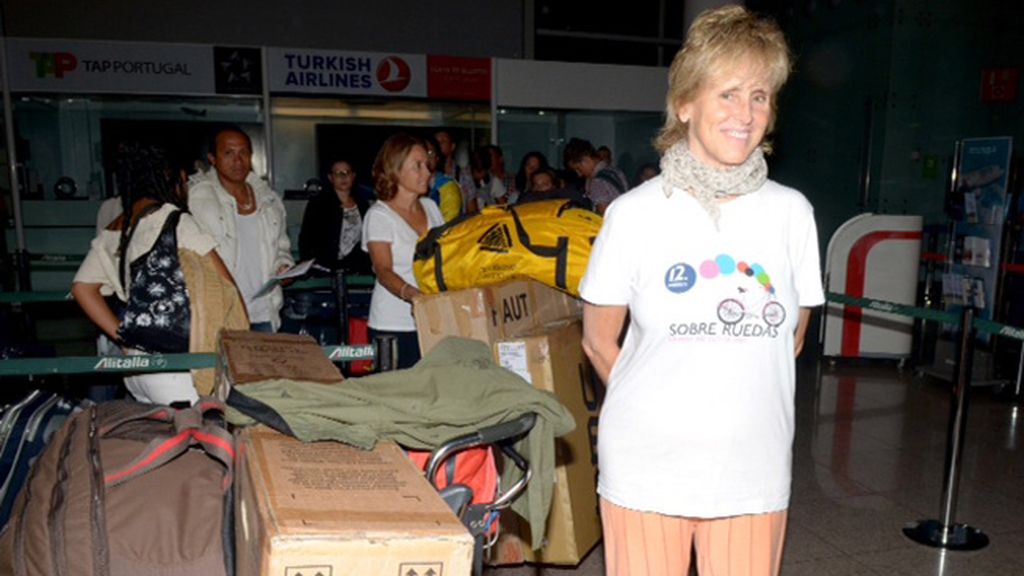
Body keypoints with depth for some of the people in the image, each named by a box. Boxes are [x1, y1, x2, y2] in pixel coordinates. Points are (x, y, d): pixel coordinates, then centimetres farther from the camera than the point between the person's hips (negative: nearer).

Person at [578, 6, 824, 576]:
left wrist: (741, 407, 10)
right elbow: (599, 341, 1)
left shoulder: (792, 212, -1)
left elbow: (791, 339, 11)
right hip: (646, 466, -2)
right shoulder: (636, 213, -8)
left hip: (754, 469, 2)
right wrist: (655, 412, 5)